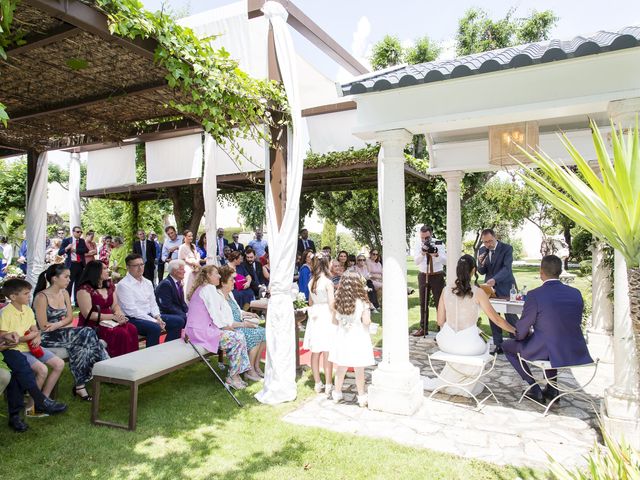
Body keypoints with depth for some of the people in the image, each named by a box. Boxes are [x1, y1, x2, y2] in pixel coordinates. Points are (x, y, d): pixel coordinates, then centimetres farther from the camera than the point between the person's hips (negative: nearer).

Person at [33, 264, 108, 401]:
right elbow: (44, 326, -15)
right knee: (86, 333, -25)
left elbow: (70, 317, 8)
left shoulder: (64, 293, 9)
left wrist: (58, 324, -12)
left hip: (62, 332, 6)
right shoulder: (42, 297, -14)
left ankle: (80, 385, -18)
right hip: (47, 337, -6)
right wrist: (64, 322, -8)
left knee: (81, 344, -25)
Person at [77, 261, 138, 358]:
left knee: (132, 329, -24)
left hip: (109, 322, 6)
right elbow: (88, 314, -12)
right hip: (92, 325, -6)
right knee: (121, 333, -30)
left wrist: (119, 314, -9)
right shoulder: (85, 289, -6)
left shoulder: (109, 285, 14)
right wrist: (112, 316, -16)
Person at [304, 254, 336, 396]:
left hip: (314, 318, 6)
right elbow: (331, 304, -14)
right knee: (327, 353, -1)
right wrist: (334, 319, -6)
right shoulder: (327, 282, -13)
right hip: (326, 317, -6)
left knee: (315, 352, 10)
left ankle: (317, 384, 19)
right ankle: (328, 386, 4)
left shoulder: (311, 281, 6)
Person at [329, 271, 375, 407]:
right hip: (358, 339, -3)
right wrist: (368, 315, 6)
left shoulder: (338, 301, -4)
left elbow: (335, 321, 1)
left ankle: (337, 394, 29)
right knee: (359, 370, 9)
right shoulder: (362, 302, -14)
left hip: (342, 338, 3)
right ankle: (361, 397, 19)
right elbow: (366, 321, -14)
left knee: (341, 369, 16)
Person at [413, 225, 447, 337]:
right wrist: (423, 253, -34)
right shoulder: (419, 245, -4)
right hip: (423, 276, 3)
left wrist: (436, 255, -35)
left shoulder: (439, 244, -8)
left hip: (437, 276, -3)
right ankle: (423, 328, 21)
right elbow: (416, 261, -15)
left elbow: (445, 261, -16)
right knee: (423, 303, 10)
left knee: (439, 302, -1)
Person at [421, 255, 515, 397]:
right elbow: (495, 318, -3)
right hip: (469, 345, -3)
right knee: (484, 347, 32)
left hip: (445, 343, 3)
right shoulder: (478, 292, -11)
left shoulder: (446, 290, -2)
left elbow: (440, 321, 4)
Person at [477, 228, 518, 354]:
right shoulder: (482, 250, 5)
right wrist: (481, 263, -15)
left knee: (511, 317, -4)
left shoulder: (507, 248, -10)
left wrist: (495, 279, -36)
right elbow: (481, 272, 7)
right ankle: (498, 346, 16)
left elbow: (507, 268, -21)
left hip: (505, 288, -5)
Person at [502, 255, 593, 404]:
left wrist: (523, 334, 16)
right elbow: (576, 324, 13)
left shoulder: (534, 295, -17)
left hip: (547, 353, -6)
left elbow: (521, 333, -10)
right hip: (576, 353, 6)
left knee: (507, 346, 17)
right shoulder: (576, 293, 0)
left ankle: (535, 390, 15)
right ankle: (551, 389, 34)